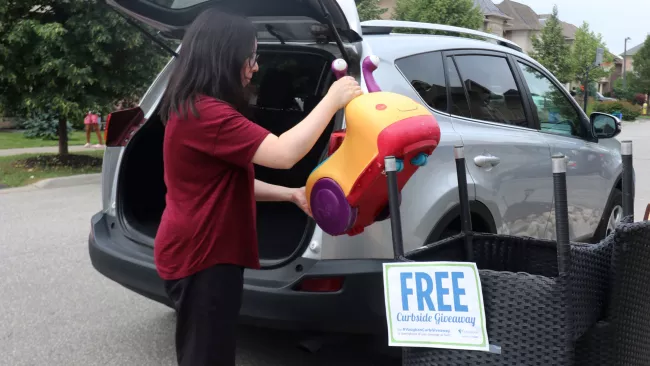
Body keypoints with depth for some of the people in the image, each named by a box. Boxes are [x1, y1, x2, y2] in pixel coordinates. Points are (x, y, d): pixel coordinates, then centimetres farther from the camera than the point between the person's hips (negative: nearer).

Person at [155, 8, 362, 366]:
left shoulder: (194, 108, 12)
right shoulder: (206, 112, -23)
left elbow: (232, 182, 15)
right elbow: (284, 154, -28)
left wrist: (292, 194, 7)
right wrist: (332, 100, -18)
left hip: (200, 252, 11)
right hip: (200, 257, -11)